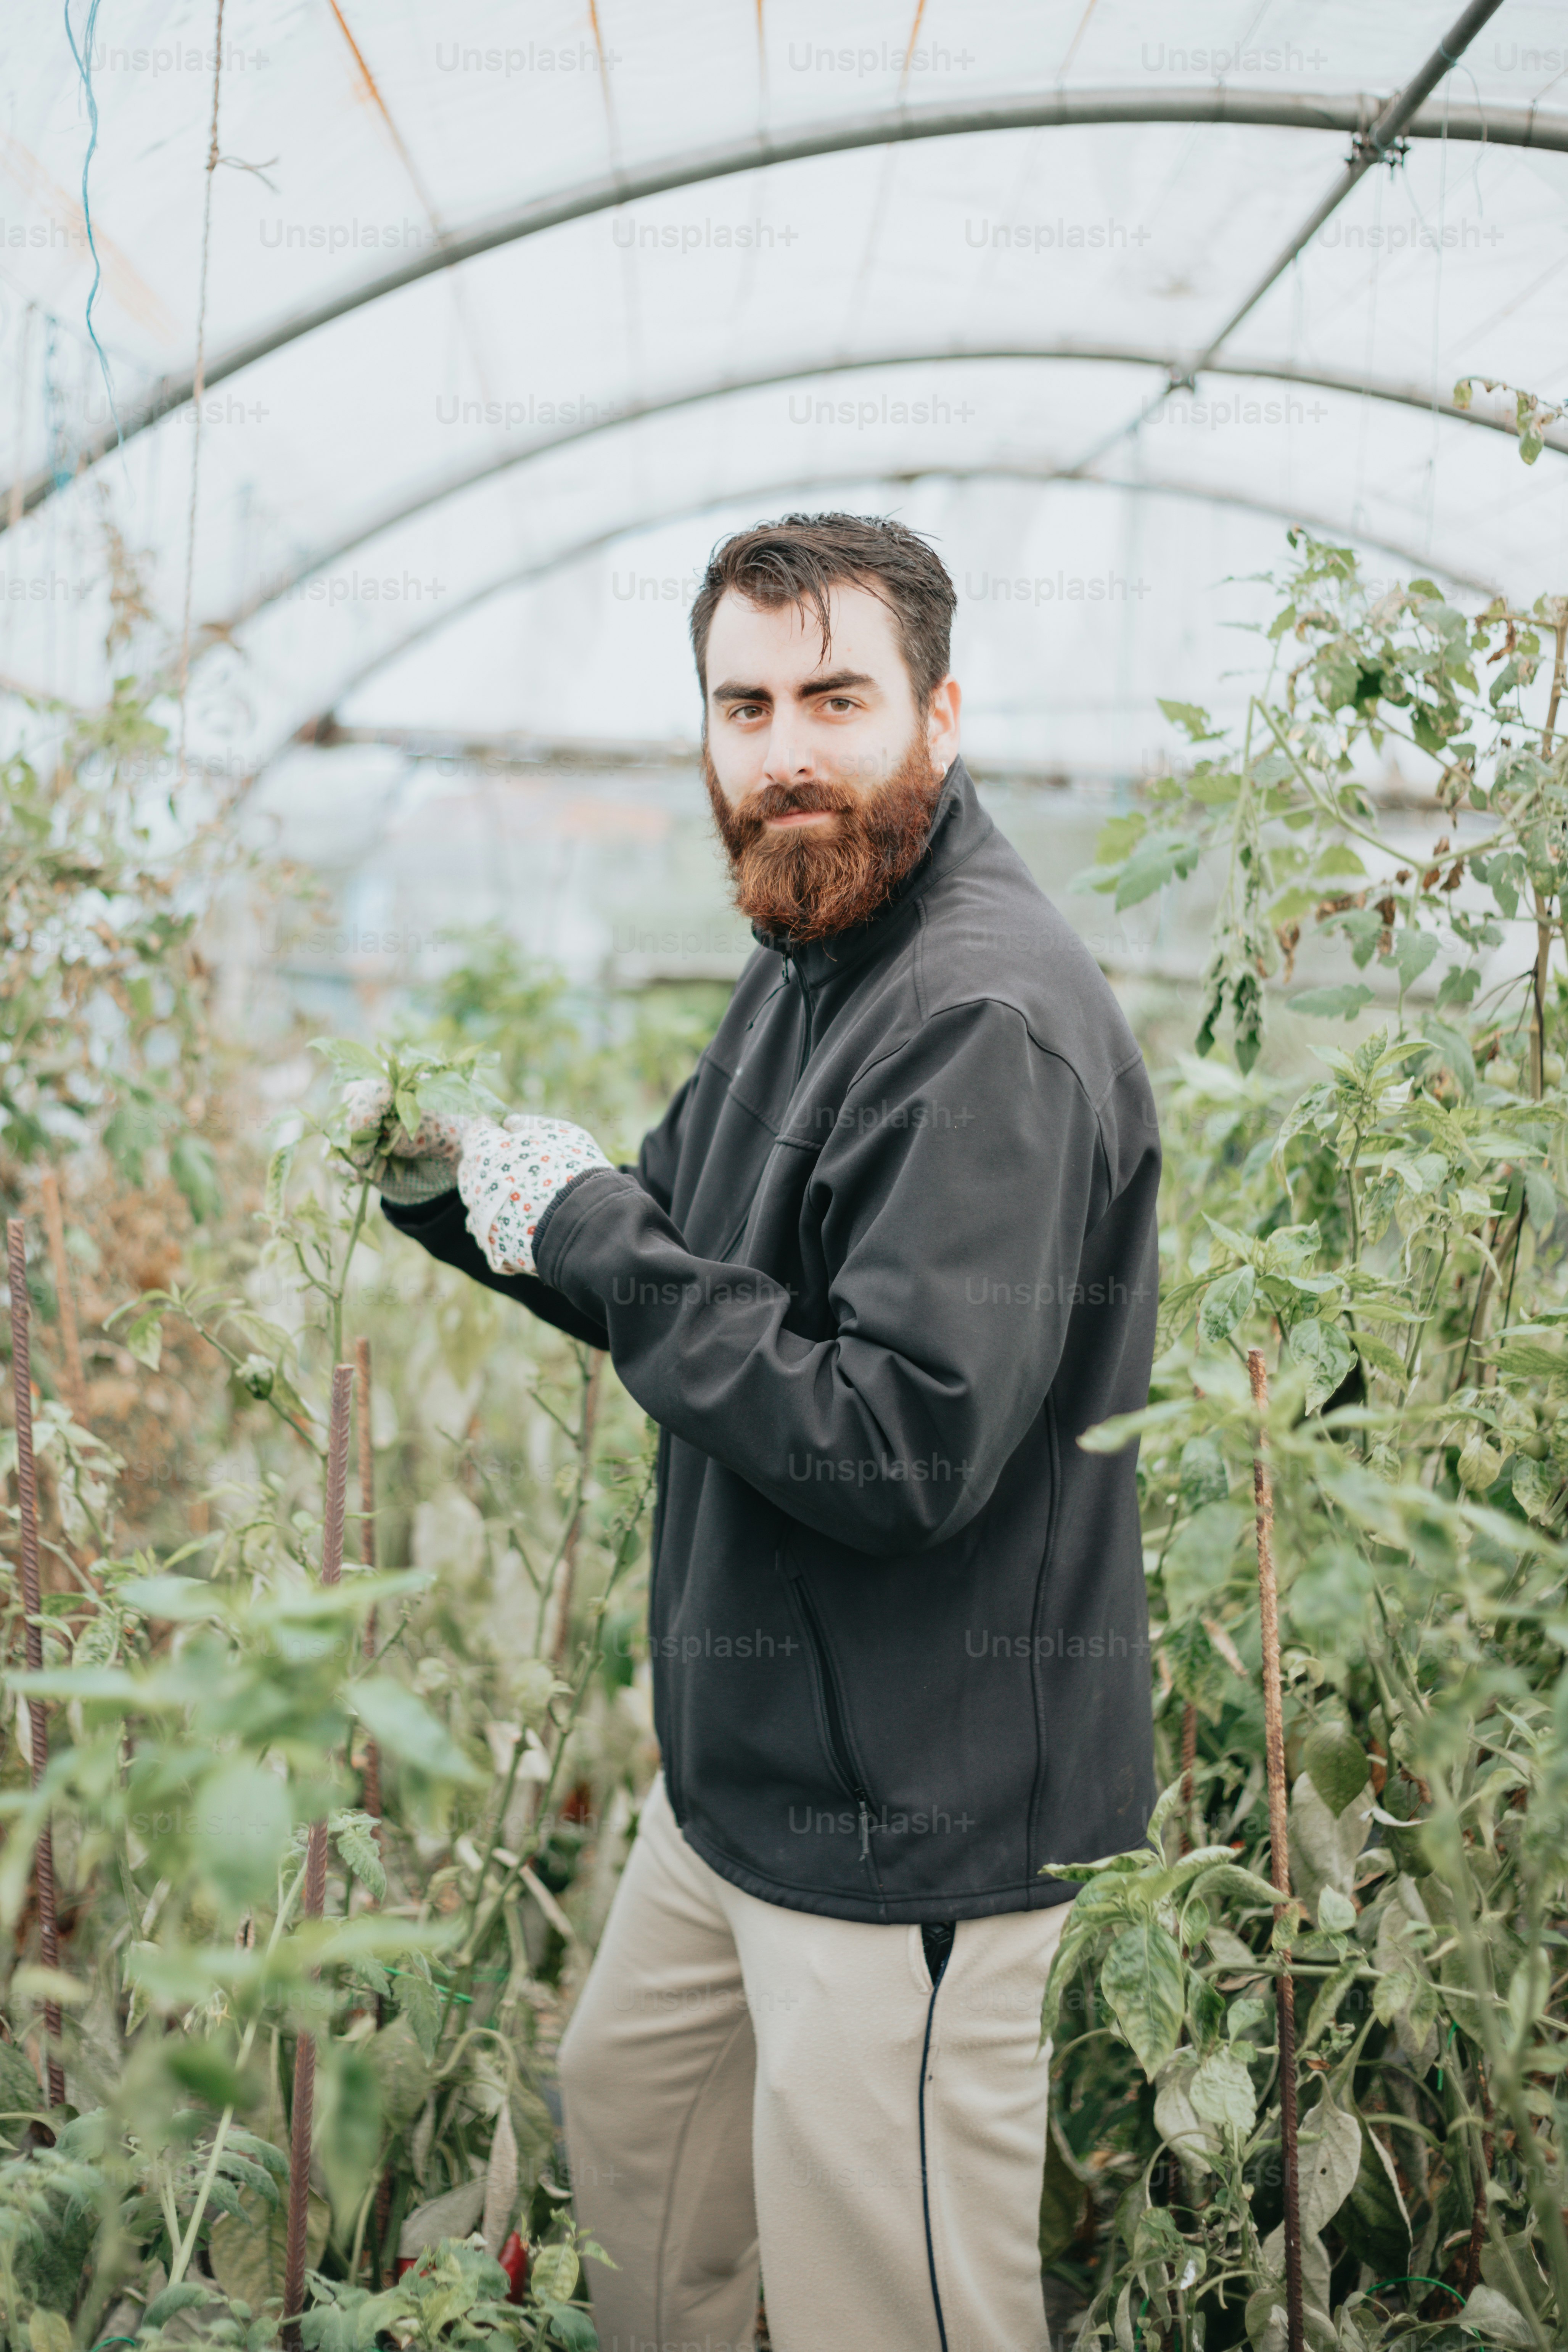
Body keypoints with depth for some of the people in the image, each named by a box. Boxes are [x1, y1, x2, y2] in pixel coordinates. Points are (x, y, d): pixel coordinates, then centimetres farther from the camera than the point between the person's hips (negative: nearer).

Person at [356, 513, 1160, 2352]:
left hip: (910, 1810, -10)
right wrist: (462, 1183, -1)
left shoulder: (986, 1023, -24)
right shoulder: (809, 958, 9)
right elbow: (703, 1286, 16)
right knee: (624, 2116, 27)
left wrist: (591, 1234, -21)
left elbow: (905, 1447, -30)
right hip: (745, 1755, 10)